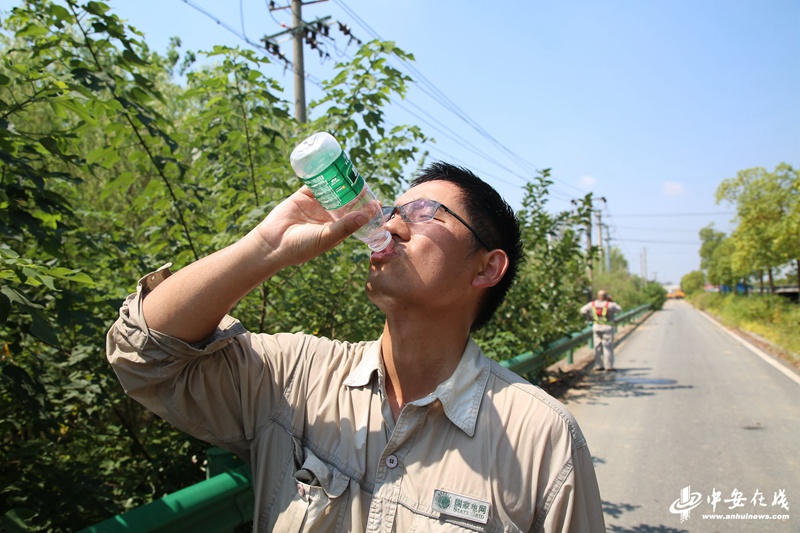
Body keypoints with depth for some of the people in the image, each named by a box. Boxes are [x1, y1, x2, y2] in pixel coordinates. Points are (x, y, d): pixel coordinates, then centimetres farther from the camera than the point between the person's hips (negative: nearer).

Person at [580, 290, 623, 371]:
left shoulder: (593, 304, 1)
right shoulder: (610, 305, -12)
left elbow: (583, 310, 7)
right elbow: (619, 310, 3)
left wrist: (589, 318, 14)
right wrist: (612, 301, 6)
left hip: (596, 327, 5)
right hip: (607, 328, -5)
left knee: (598, 347, 10)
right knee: (608, 347, -1)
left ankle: (598, 366, 13)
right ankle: (609, 366, -1)